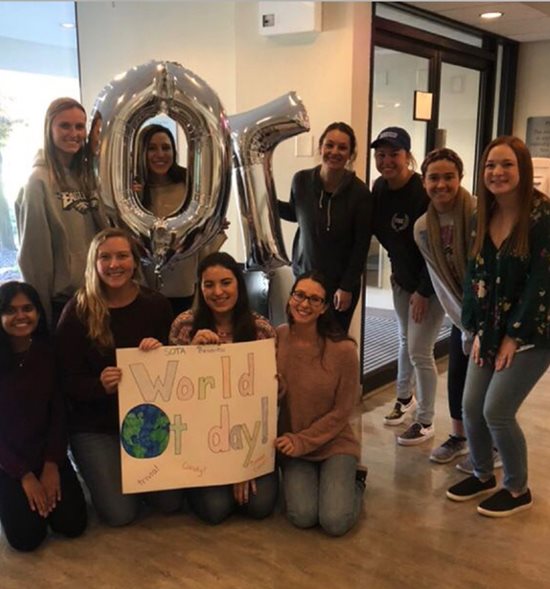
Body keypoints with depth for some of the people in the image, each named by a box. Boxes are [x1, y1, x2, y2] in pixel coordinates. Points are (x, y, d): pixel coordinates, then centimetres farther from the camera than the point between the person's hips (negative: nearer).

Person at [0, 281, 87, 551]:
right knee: (27, 537, -11)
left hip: (47, 451, 3)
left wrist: (52, 464, -9)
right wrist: (25, 476, -13)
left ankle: (46, 492, 23)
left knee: (73, 524, -6)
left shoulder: (48, 353, -6)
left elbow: (58, 412, -2)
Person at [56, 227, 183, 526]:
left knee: (171, 503, -2)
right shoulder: (77, 311, -12)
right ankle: (97, 473, 25)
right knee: (120, 514, -6)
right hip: (94, 425, -2)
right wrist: (101, 385, -32)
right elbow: (68, 381, -11)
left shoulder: (156, 305, -5)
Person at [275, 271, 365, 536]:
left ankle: (354, 482, 16)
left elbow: (342, 411, -10)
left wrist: (303, 441, -13)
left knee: (335, 522, -16)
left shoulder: (343, 349, -17)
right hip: (292, 446, 2)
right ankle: (296, 480, 16)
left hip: (334, 444, -2)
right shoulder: (276, 338, -9)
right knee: (302, 517, -18)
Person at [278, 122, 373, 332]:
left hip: (341, 282, -2)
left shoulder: (360, 192, -14)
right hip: (304, 275, 3)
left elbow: (361, 245, -10)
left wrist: (347, 287, -11)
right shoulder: (301, 180, -6)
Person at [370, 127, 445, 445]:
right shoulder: (380, 187, -3)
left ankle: (426, 422, 14)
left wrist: (423, 291, -19)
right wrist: (397, 270, 9)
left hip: (430, 282, -7)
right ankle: (405, 398, 42)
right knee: (405, 340, 21)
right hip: (402, 278, 7)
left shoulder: (423, 192, -25)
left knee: (419, 351, -3)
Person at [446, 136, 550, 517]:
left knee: (496, 411, -7)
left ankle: (518, 490, 16)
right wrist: (478, 330, 2)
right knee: (471, 406, 6)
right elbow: (476, 275, 8)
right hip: (492, 329, 7)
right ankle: (483, 476, 30)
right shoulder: (485, 216, 5)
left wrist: (514, 337, -15)